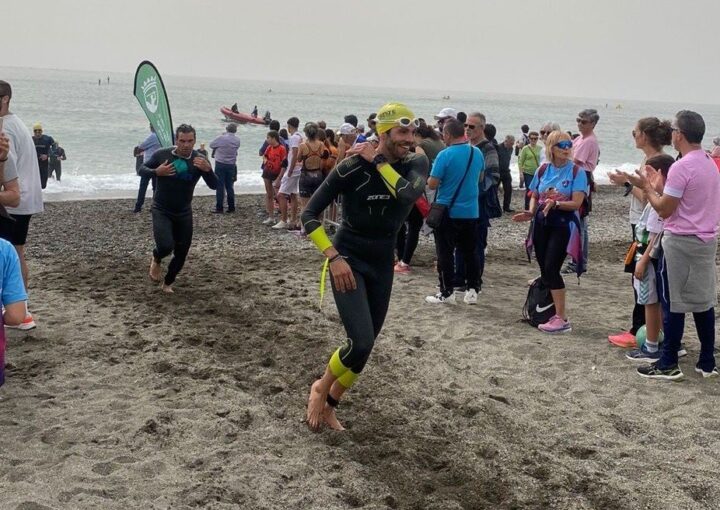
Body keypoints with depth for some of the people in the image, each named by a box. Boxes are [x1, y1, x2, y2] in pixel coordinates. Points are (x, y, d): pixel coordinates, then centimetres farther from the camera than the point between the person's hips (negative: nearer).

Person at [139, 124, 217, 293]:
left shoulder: (200, 161, -10)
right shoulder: (162, 155, -12)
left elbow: (214, 186, -17)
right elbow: (141, 170, 0)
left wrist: (208, 169, -37)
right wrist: (156, 172, -21)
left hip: (184, 213, 3)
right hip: (161, 211, -2)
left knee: (181, 254, 8)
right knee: (166, 246, -24)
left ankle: (167, 283, 35)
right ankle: (156, 260, 14)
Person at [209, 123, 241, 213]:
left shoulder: (221, 138, -15)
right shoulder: (237, 140, 0)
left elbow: (211, 145, -3)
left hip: (220, 164, -4)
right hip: (231, 165, 4)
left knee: (220, 186, -1)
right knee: (230, 186, 13)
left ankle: (219, 208, 0)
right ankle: (231, 207, 15)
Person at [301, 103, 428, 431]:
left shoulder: (416, 164, -5)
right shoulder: (352, 167, -18)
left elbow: (409, 194, -29)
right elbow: (309, 215, -14)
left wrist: (379, 162, -21)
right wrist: (334, 258, -22)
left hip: (382, 266, 5)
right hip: (349, 262, -5)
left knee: (365, 348, 10)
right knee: (360, 343, -19)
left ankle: (328, 407, 30)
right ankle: (320, 388, 10)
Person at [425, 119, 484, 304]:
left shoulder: (445, 155, -16)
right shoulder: (477, 153, 1)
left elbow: (432, 184, -16)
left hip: (447, 211, -5)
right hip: (471, 211, 5)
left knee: (445, 253, 4)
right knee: (470, 252, 12)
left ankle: (447, 292, 8)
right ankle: (472, 290, 14)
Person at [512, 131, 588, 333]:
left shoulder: (576, 172, -6)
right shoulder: (543, 170, 7)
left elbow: (576, 203, -13)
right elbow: (534, 196, 14)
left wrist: (555, 204, -26)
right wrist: (530, 212, -5)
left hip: (563, 225, -5)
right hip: (542, 224, 5)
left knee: (551, 269, -11)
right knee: (544, 270, 10)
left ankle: (562, 319, -5)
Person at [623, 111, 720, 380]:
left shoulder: (681, 167, -17)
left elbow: (665, 209, -15)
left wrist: (646, 187, -2)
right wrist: (659, 186, 14)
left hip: (680, 242, -8)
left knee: (673, 303, 0)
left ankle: (668, 365, 6)